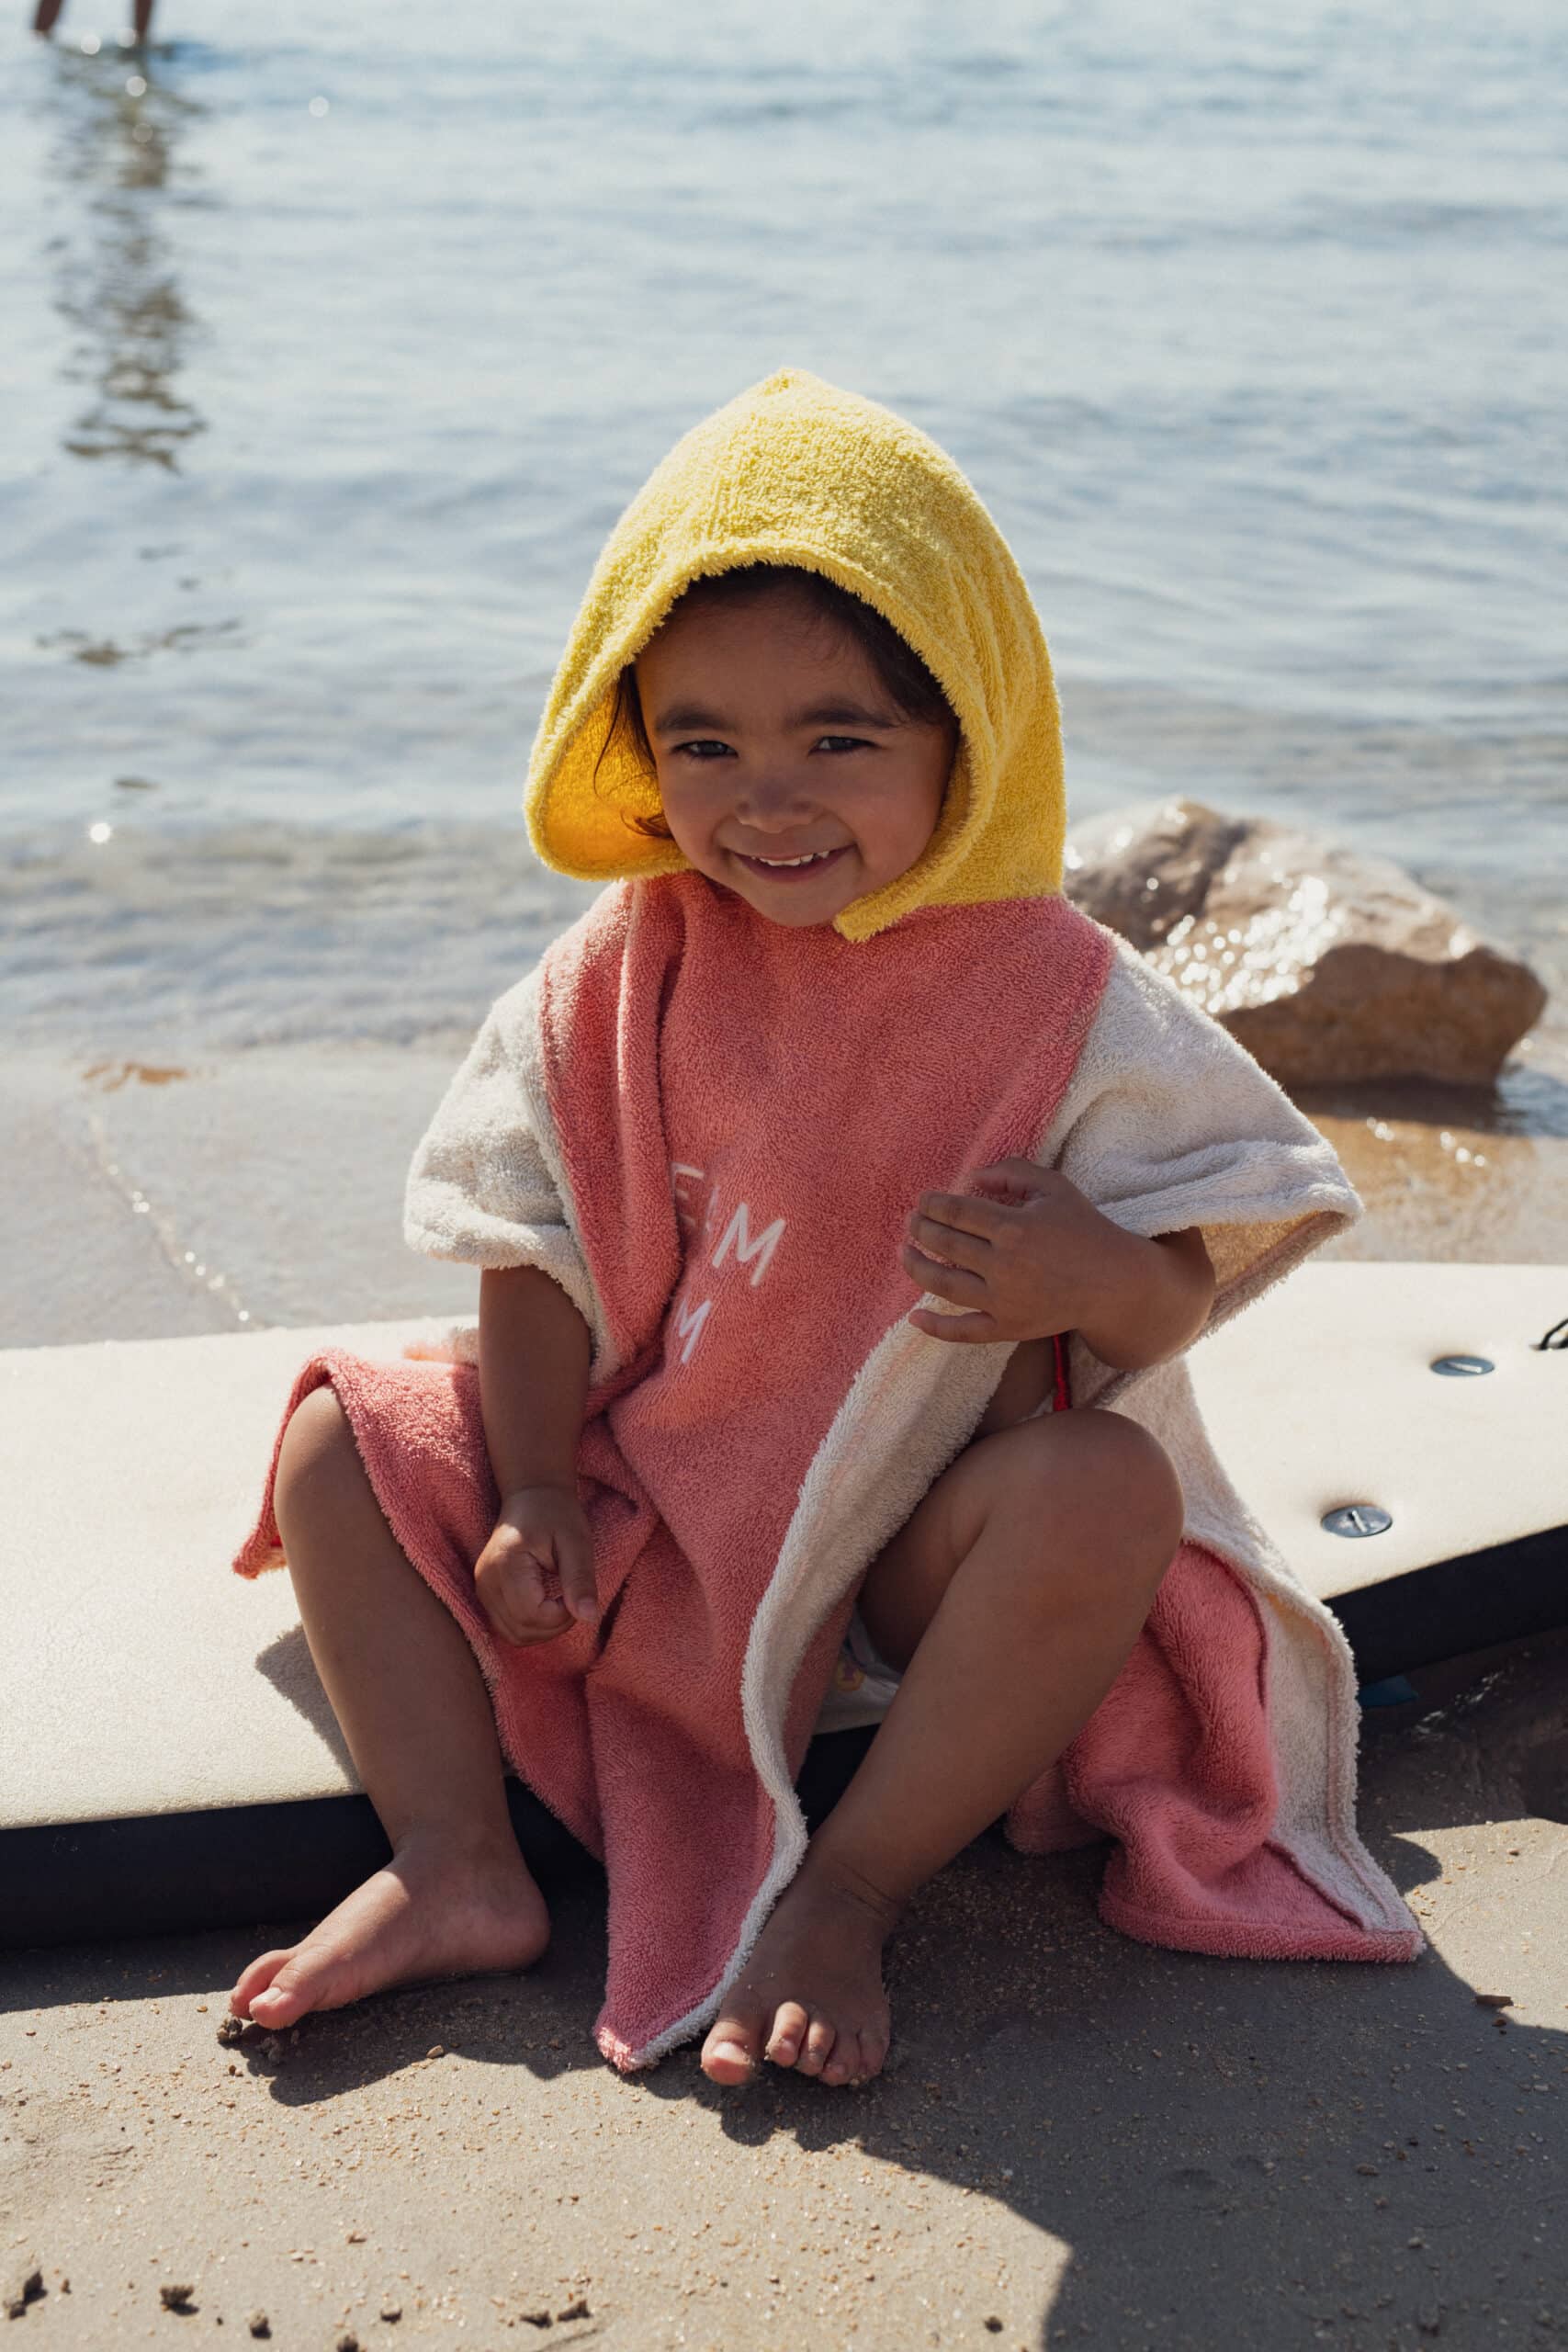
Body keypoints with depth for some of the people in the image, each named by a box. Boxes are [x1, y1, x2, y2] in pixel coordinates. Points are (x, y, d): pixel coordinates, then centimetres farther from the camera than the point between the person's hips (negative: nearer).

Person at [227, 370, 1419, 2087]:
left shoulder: (1053, 996, -13)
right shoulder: (623, 974, -4)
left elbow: (1188, 1275, -9)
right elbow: (541, 1240, 1)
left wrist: (1091, 1277, -33)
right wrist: (531, 1493, -6)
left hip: (926, 1540, -3)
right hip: (650, 1509, 4)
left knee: (1109, 1491, -33)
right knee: (347, 1438, -7)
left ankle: (848, 1894, -21)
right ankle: (459, 1866, -11)